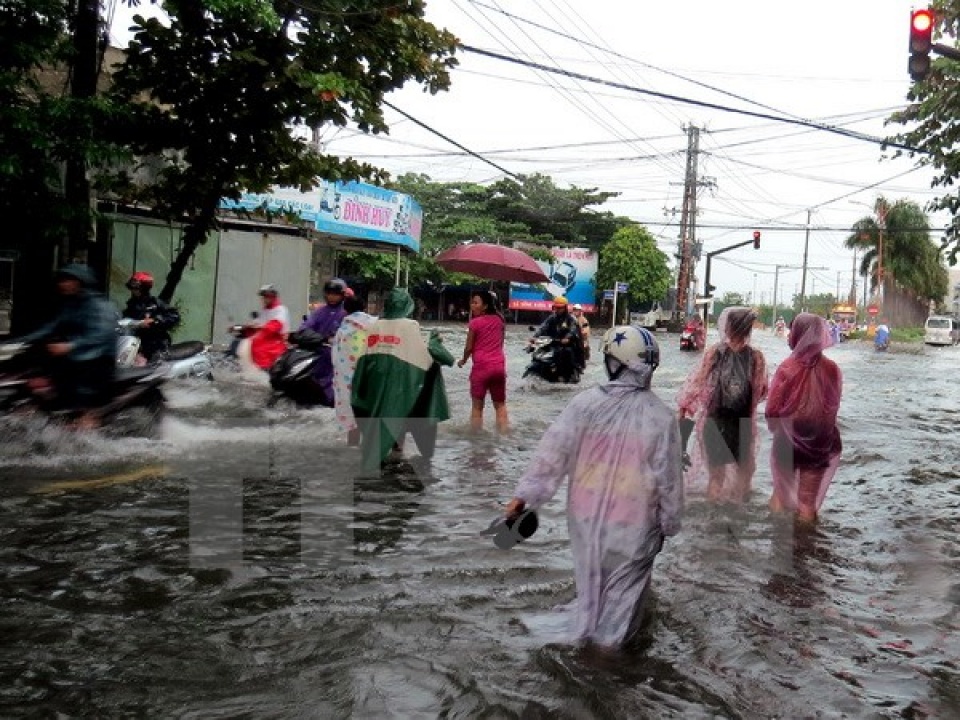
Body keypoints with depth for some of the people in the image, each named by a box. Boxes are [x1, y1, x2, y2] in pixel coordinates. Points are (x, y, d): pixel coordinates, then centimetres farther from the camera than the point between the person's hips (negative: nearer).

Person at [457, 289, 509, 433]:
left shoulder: (475, 322, -8)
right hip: (499, 366, 5)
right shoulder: (500, 320, 6)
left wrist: (463, 361, 15)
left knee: (477, 405, 6)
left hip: (481, 367, -4)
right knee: (500, 404, 14)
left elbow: (469, 347, -4)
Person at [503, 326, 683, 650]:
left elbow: (552, 451, -12)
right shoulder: (660, 416, -14)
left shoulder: (585, 403, -13)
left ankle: (586, 632, 41)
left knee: (589, 576, 23)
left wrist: (524, 493, -5)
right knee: (624, 585, 18)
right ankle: (610, 641, 32)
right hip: (634, 521, -2)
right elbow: (668, 477, -7)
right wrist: (670, 522, 6)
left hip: (587, 512, 2)